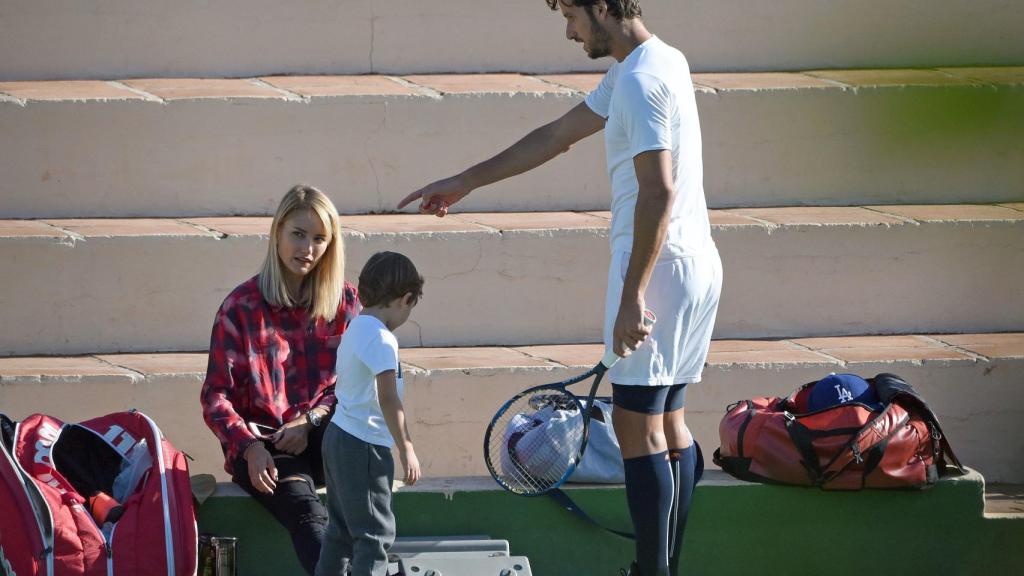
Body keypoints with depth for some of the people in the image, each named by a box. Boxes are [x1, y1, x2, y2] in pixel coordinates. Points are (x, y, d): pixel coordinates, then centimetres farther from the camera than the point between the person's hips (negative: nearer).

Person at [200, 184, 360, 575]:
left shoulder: (344, 301, 9)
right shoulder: (242, 306, 1)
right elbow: (217, 396, -1)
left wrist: (310, 422, -14)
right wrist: (250, 447, -18)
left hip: (319, 440, 2)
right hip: (261, 449, -2)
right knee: (305, 511, -34)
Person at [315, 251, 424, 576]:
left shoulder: (355, 329, 12)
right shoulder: (381, 339, -17)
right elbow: (388, 399, -23)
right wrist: (406, 450, -19)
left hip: (338, 437, 9)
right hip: (364, 447, -9)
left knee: (341, 529, 15)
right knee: (376, 532, -5)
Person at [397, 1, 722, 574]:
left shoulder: (641, 81, -17)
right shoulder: (657, 65, 17)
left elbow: (659, 191, -24)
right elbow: (557, 136, 25)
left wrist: (632, 296, -24)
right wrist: (465, 182, 29)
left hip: (659, 267, -10)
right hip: (695, 266, 10)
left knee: (638, 425, -8)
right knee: (669, 424, 12)